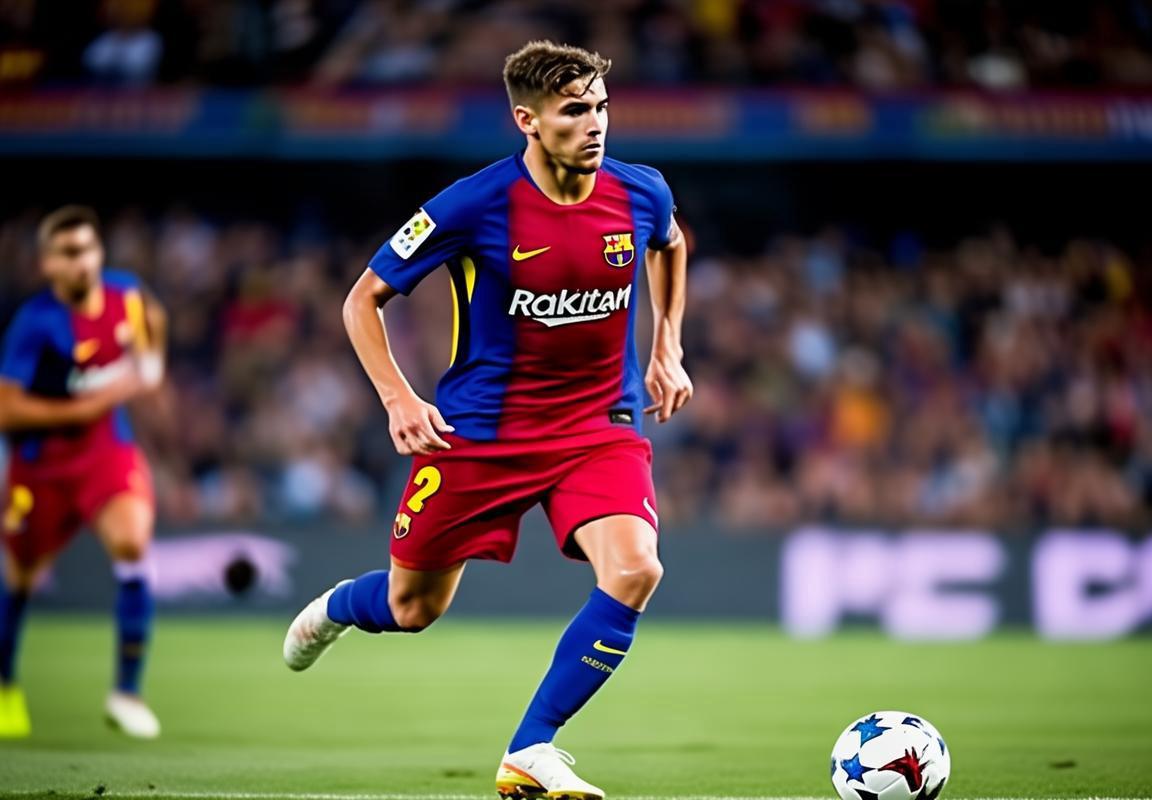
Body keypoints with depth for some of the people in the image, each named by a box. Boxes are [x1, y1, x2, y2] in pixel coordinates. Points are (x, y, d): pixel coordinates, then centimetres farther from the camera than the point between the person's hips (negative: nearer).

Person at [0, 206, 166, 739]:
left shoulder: (125, 292, -5)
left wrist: (150, 363, 2)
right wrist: (86, 407, -26)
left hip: (108, 450, 2)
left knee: (132, 545, -24)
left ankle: (126, 692, -13)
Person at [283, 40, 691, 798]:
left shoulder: (641, 194, -6)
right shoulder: (472, 206, -17)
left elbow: (670, 246, 22)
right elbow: (363, 299, -6)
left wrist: (668, 350, 13)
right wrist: (399, 398, -16)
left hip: (599, 425, 2)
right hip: (479, 429, -2)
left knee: (635, 570, -24)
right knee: (413, 608, 10)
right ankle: (333, 610, 50)